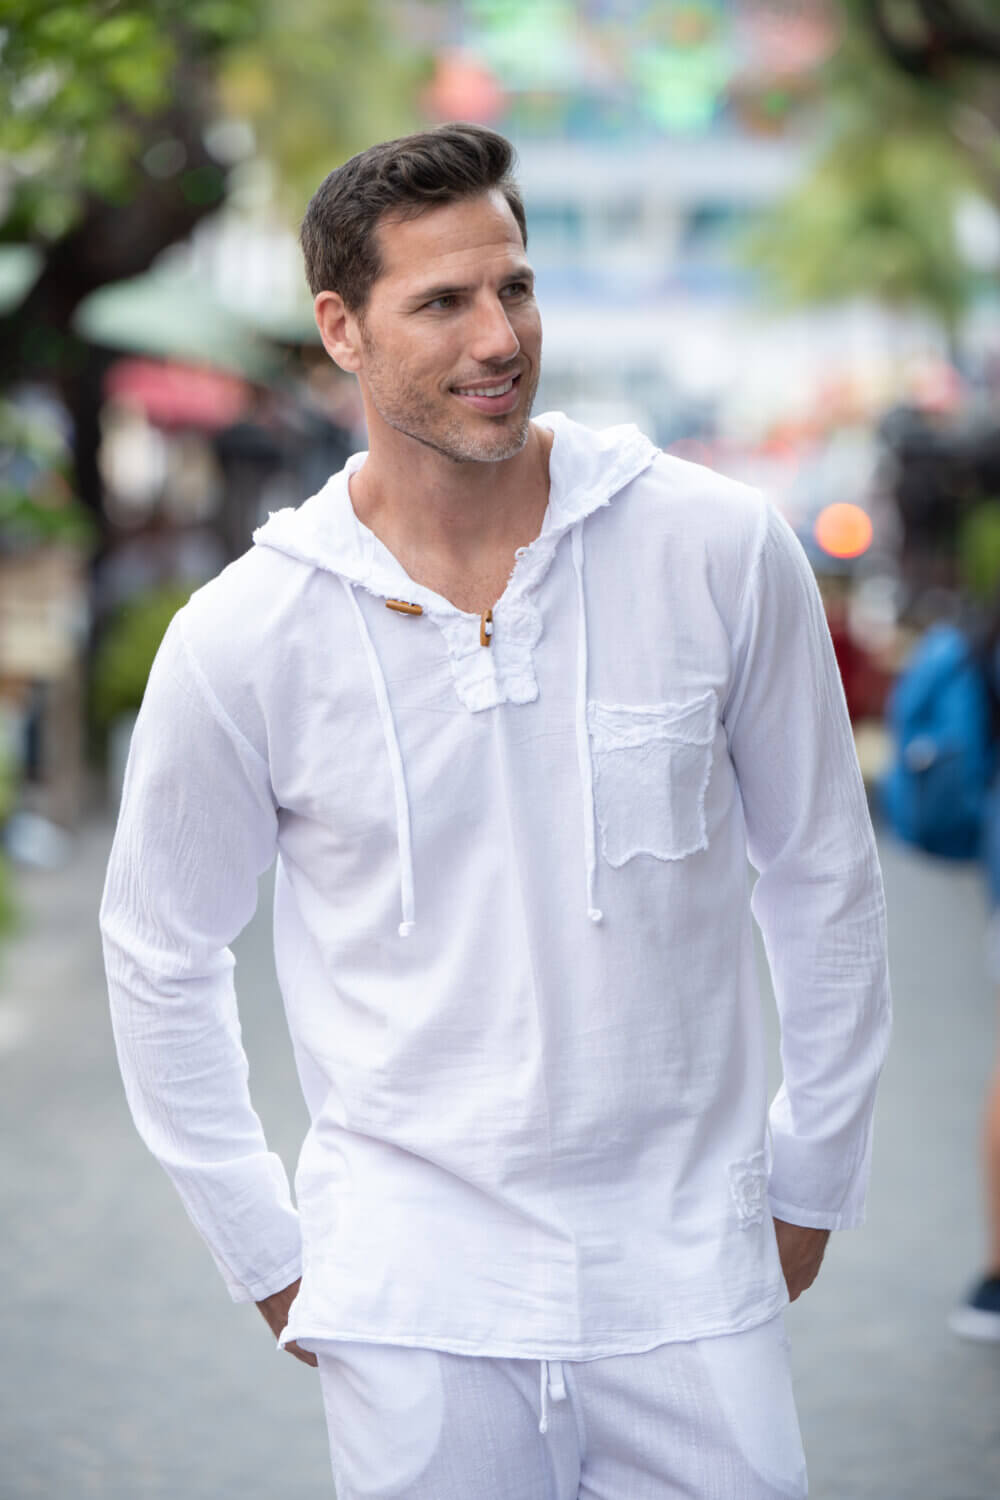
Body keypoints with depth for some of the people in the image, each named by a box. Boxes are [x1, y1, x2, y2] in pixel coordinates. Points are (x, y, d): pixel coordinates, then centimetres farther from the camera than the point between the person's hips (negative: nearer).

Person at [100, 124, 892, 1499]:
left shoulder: (722, 552, -6)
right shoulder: (241, 640, -7)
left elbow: (823, 879, 6)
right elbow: (160, 960, 7)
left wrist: (812, 1179, 10)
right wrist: (268, 1255, 8)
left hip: (689, 1267, 1)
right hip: (413, 1297, 0)